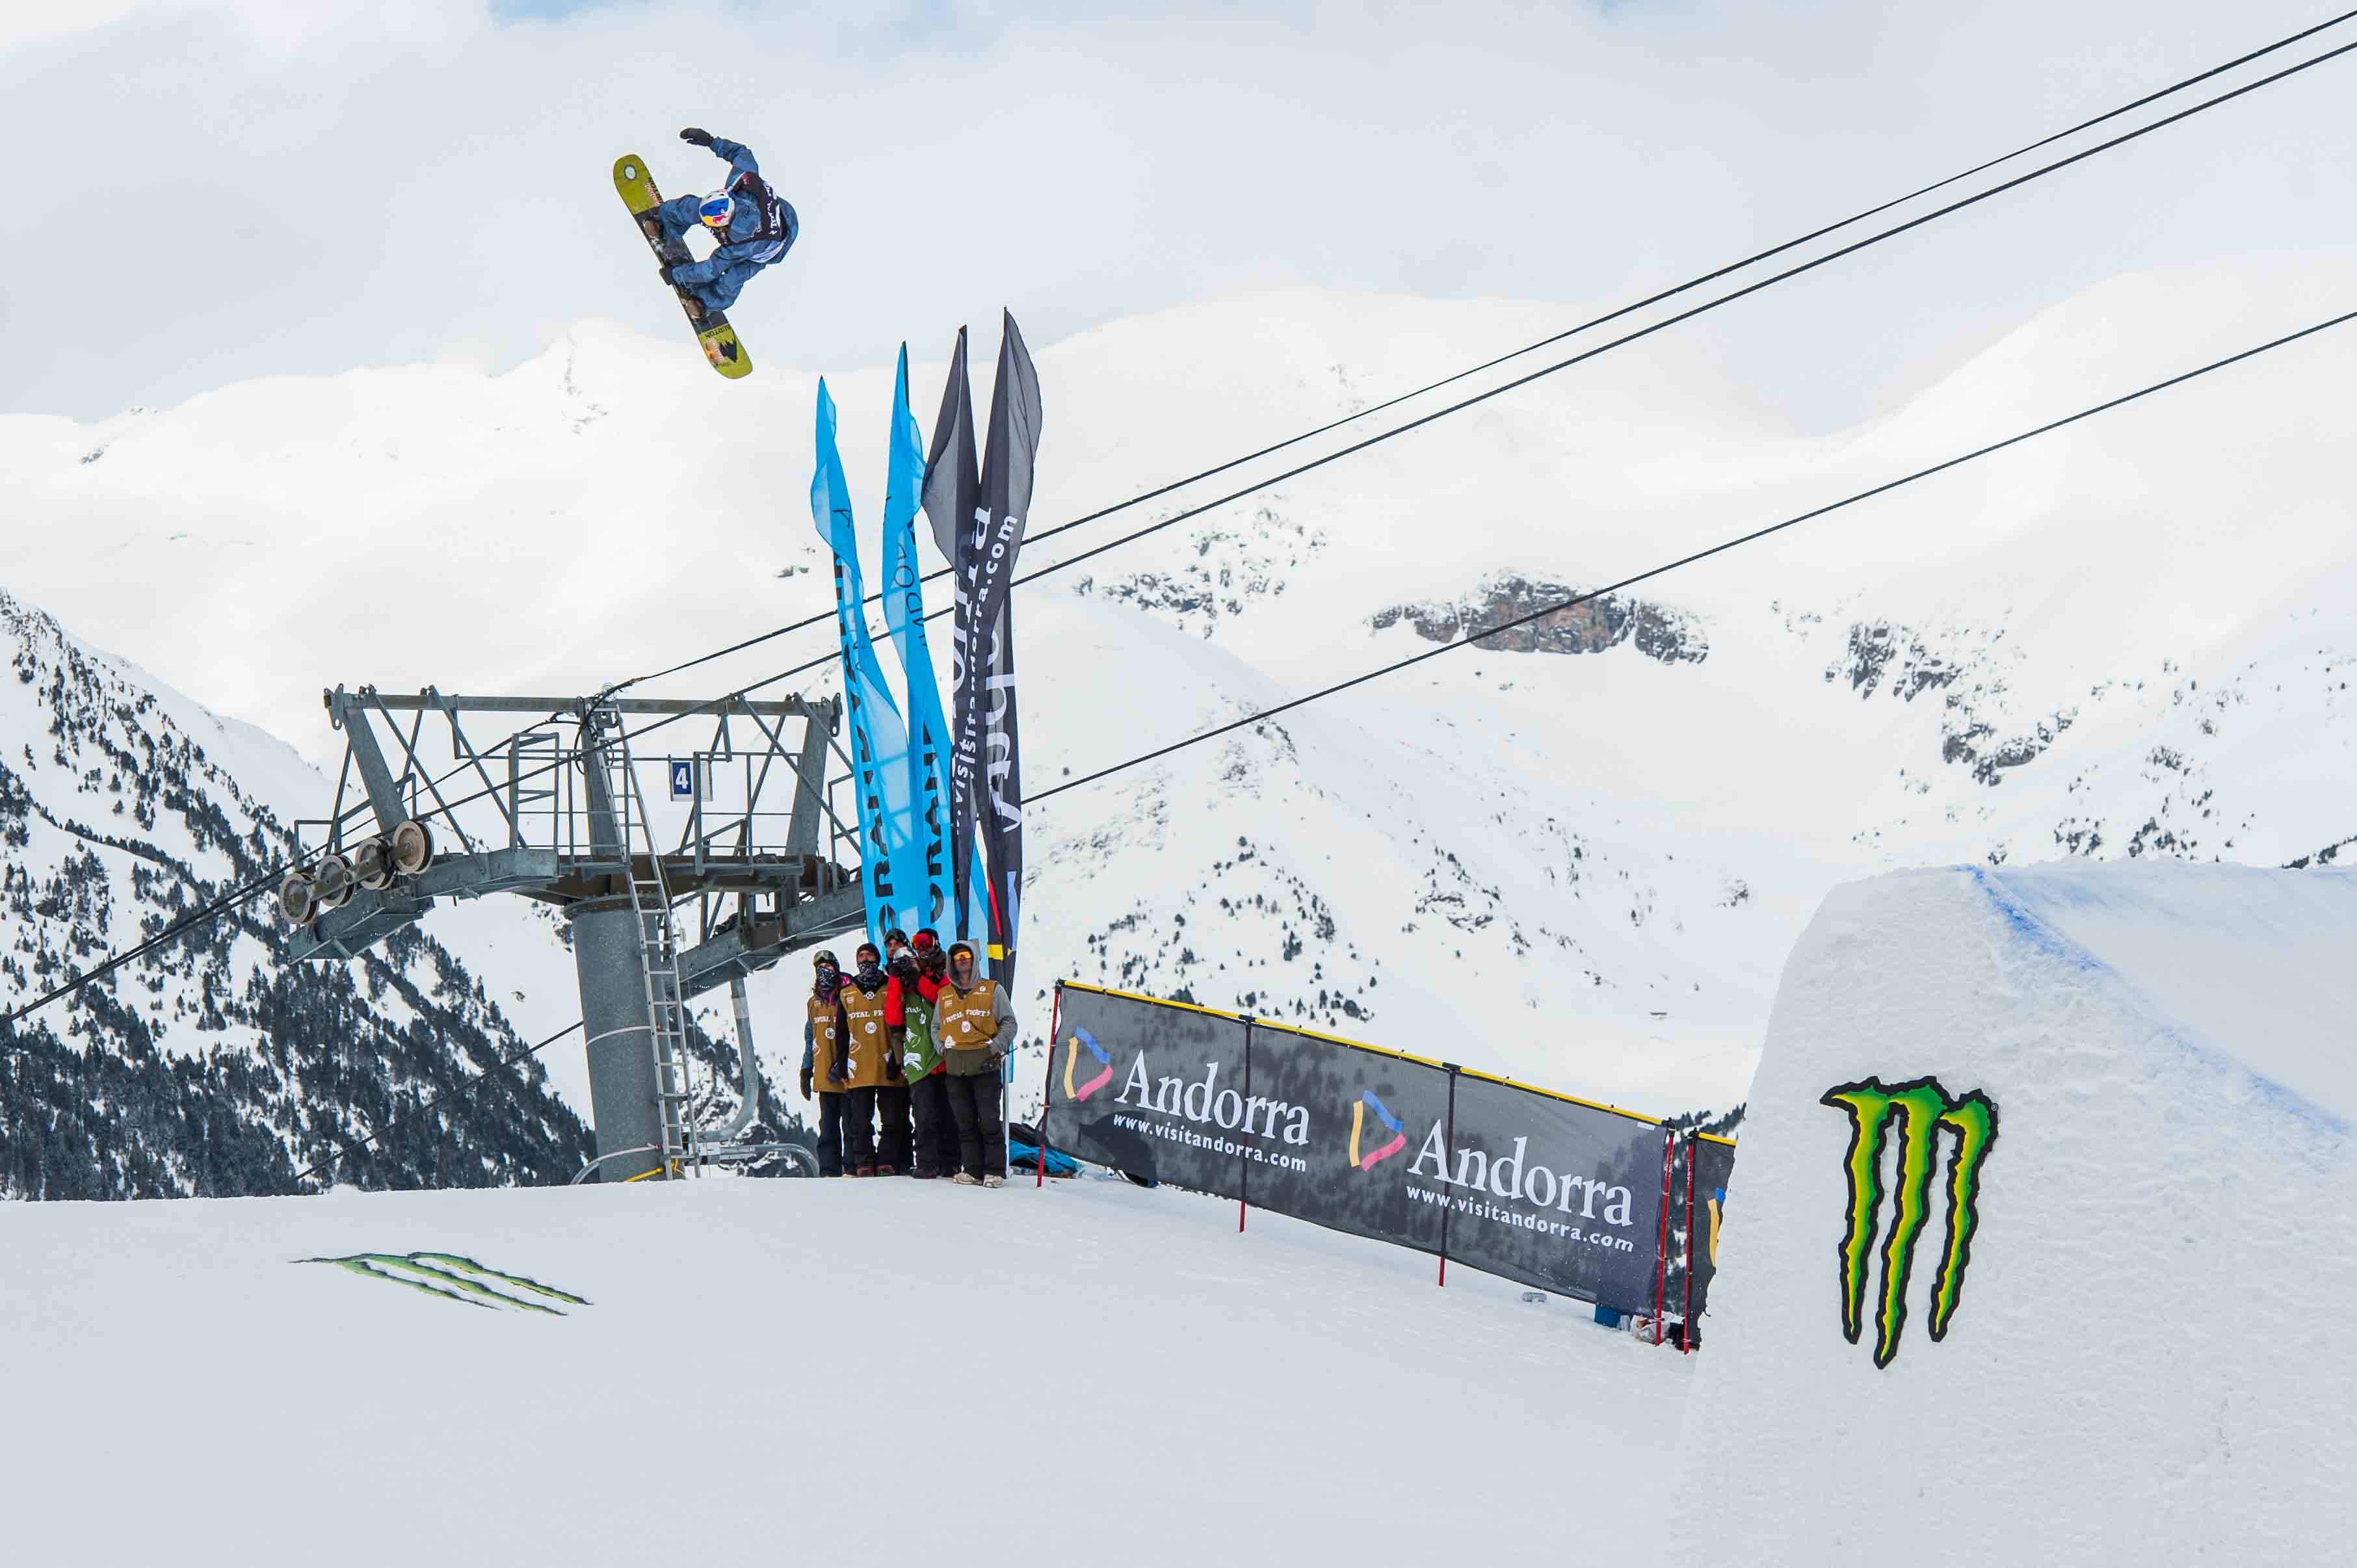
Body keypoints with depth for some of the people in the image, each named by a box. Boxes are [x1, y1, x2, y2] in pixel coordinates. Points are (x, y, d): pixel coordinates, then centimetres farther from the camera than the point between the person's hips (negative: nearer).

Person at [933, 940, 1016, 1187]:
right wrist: (942, 1047, 5)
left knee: (989, 1121, -6)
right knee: (965, 1123, 3)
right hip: (956, 1068, 4)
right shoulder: (944, 995, 17)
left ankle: (995, 1171, -2)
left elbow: (1009, 1023, 5)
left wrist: (995, 1047, -8)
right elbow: (936, 1027, 23)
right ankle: (972, 1171, 7)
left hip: (985, 1065, -4)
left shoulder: (992, 990, 7)